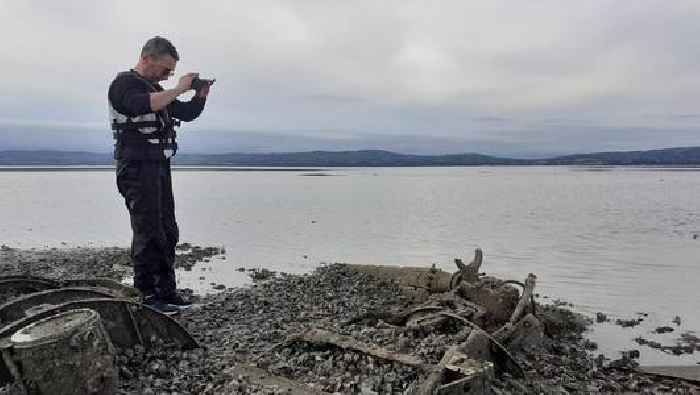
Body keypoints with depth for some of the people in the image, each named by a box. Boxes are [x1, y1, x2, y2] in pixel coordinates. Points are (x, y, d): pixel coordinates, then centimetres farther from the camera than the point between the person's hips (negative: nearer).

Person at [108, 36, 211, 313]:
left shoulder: (156, 90, 19)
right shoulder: (125, 83, -6)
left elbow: (187, 113, 22)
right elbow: (144, 105, -28)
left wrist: (201, 93, 7)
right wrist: (178, 88, -19)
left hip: (159, 167, 9)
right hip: (137, 168, -9)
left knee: (168, 233, 9)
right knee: (148, 234, -7)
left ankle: (166, 290, 16)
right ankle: (149, 295, 1)